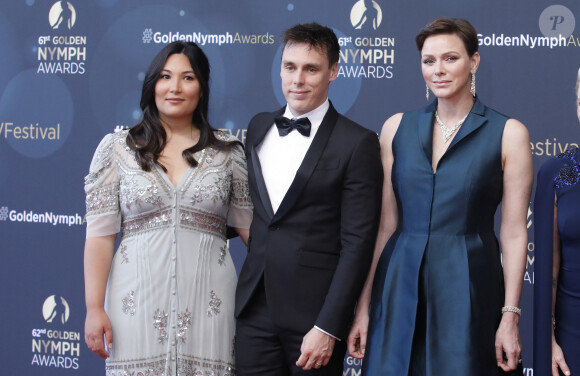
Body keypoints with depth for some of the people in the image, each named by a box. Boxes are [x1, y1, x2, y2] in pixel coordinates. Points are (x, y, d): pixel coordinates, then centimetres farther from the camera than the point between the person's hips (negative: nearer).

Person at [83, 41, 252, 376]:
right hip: (138, 301, 0)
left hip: (206, 303, 0)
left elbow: (251, 227, 10)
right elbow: (100, 234, 4)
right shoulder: (116, 148, 7)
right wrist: (94, 308, -2)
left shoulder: (227, 152, 8)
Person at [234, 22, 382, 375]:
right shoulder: (259, 127, 11)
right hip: (254, 310, 5)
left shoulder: (357, 143, -7)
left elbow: (357, 243, -11)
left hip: (313, 314, -5)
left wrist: (327, 328, -15)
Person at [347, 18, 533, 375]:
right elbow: (385, 225, 7)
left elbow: (514, 233, -3)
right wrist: (363, 307, 4)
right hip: (400, 285, 3)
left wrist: (510, 317, -8)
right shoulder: (398, 127, 7)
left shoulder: (508, 133, -1)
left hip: (468, 288, -2)